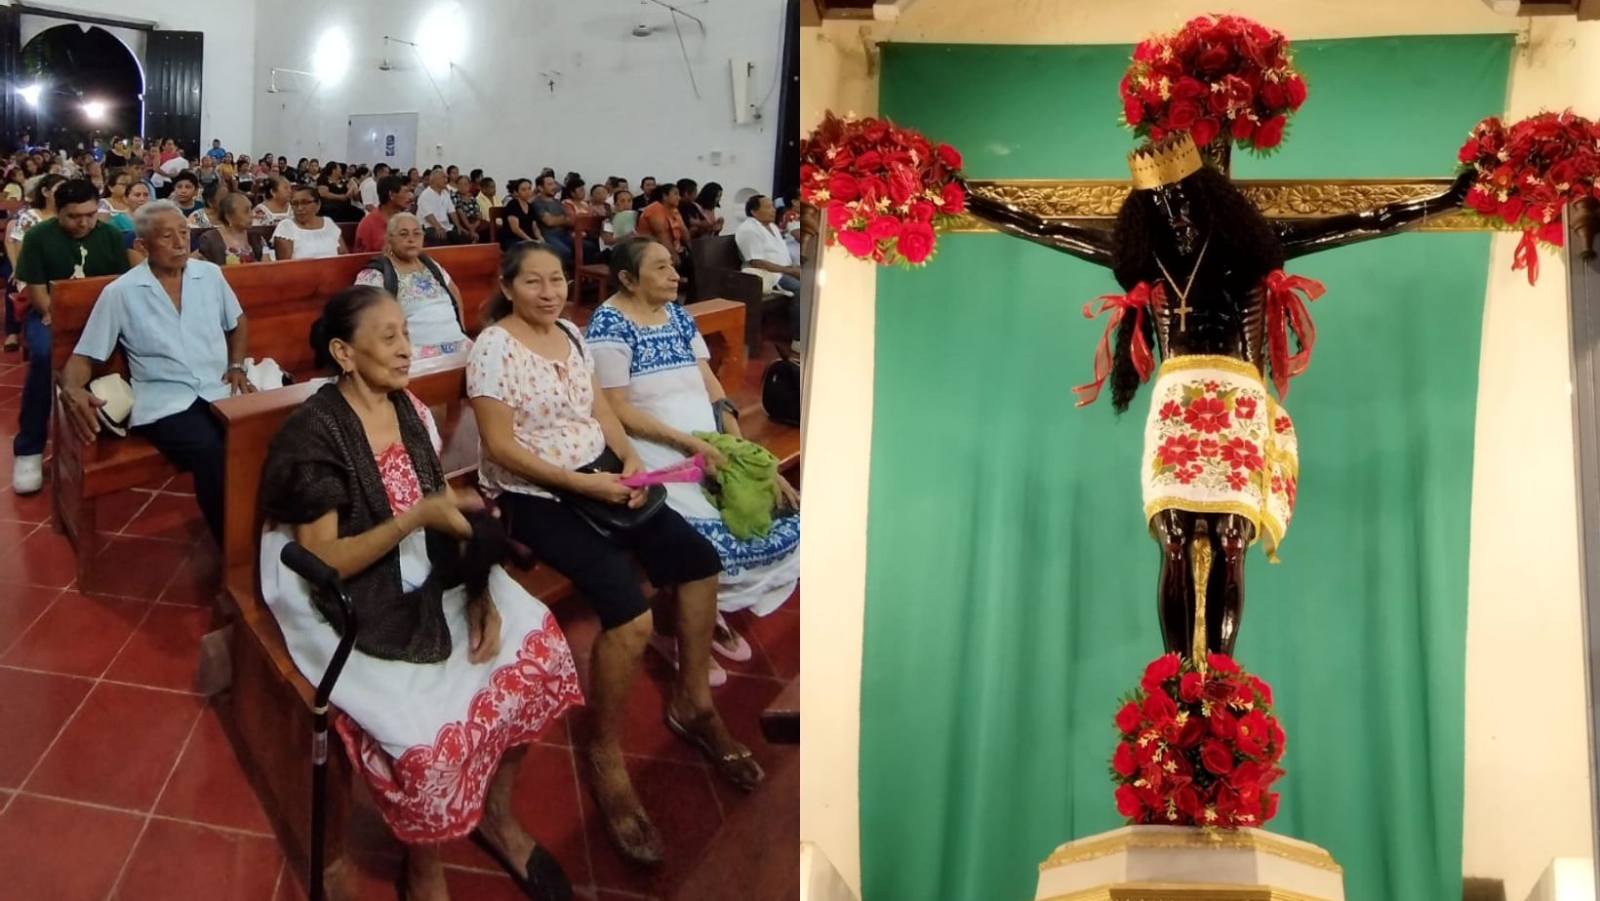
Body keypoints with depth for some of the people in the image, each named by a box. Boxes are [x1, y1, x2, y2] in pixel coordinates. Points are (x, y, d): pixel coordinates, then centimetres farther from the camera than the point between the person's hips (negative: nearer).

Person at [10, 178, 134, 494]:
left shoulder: (110, 235, 3)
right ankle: (29, 449, -24)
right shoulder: (38, 237, -4)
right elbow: (36, 288, -7)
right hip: (51, 313, -2)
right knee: (44, 355, -36)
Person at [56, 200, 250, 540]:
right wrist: (71, 390, -18)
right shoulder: (120, 293, 1)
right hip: (165, 402, -3)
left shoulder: (210, 274, 11)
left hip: (220, 391, 3)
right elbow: (84, 357, 4)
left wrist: (237, 365, 10)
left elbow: (238, 322, 28)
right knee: (208, 450, -37)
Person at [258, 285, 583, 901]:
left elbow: (448, 513, 7)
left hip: (429, 584, 7)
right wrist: (416, 517, -26)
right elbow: (323, 564, -17)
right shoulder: (312, 434, -16)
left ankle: (496, 814, 12)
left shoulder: (410, 411, 5)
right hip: (350, 607, -7)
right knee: (426, 726, -27)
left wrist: (480, 591, -8)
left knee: (536, 649, -11)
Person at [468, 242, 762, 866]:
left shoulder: (570, 333, 9)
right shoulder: (493, 347, -14)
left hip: (600, 475, 8)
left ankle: (692, 703, 20)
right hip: (534, 494, -8)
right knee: (631, 615, -26)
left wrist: (629, 458, -6)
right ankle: (605, 755, -7)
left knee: (699, 561, 1)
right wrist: (580, 482, -22)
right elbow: (500, 446, -18)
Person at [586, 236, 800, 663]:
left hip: (709, 442, 7)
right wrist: (688, 442, -20)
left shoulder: (677, 314, 13)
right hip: (654, 450, -7)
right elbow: (617, 410, -14)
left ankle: (712, 608, 8)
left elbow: (710, 385, 10)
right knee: (704, 534, -28)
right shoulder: (609, 324, -9)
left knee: (781, 510, -9)